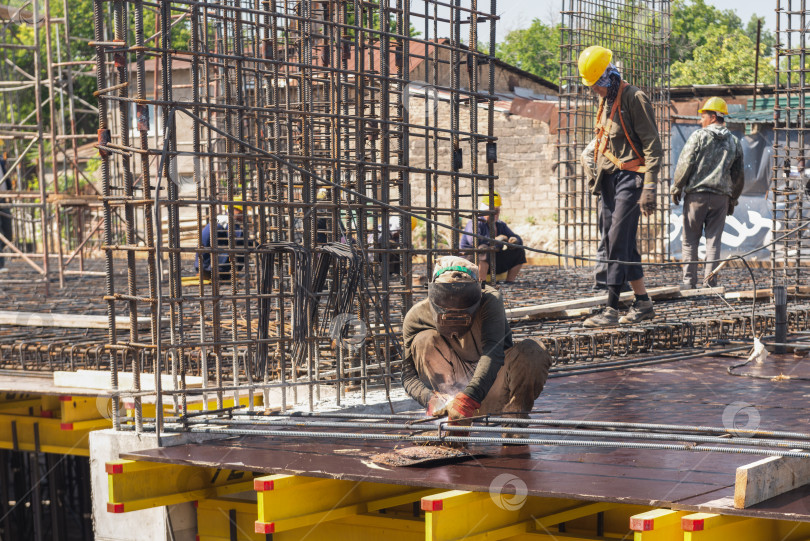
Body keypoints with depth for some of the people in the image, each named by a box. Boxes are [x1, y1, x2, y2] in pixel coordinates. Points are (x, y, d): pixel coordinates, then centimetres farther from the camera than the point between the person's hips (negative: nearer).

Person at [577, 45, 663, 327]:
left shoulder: (634, 98, -12)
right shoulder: (605, 101, 15)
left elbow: (653, 147, -15)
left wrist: (649, 188, -21)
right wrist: (598, 176, 21)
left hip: (631, 177, -9)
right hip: (610, 177, 9)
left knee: (619, 241, -12)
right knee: (613, 239, 8)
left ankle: (611, 309, -12)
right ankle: (643, 303, 17)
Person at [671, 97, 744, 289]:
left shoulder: (698, 137, -4)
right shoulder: (734, 143, 11)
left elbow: (684, 165, -7)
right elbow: (739, 176, 15)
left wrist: (676, 188, 5)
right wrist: (733, 199, 24)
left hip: (696, 194, -3)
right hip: (721, 196, 3)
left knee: (690, 240, 4)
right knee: (713, 241, 5)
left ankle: (689, 281, 1)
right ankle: (710, 282, 1)